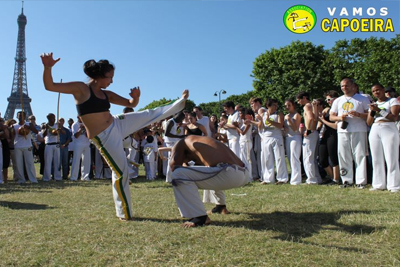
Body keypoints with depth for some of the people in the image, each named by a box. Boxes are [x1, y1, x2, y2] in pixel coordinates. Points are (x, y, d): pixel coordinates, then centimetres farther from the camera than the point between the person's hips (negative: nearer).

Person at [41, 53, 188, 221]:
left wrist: (136, 97, -10)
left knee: (152, 115, 6)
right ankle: (124, 213, 14)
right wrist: (48, 67, -32)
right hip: (104, 137, -6)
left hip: (118, 125, 7)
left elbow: (131, 104, 13)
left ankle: (181, 102, 25)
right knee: (120, 172, -2)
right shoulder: (80, 88, -9)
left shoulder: (106, 94, 8)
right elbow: (50, 86, -14)